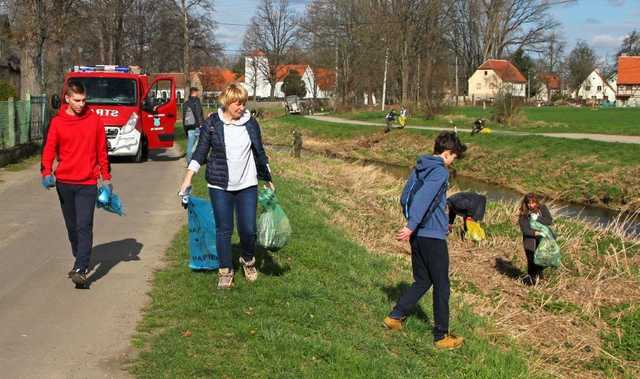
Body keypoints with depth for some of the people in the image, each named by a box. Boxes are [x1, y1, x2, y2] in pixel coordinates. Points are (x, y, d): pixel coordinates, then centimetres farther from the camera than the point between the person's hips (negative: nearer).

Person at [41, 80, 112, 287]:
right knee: (72, 226, 13)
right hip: (64, 182, 2)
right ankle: (81, 261, 29)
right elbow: (50, 148, 0)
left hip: (87, 183, -2)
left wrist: (106, 178, 8)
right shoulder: (58, 122, 2)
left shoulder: (94, 120, 1)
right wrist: (47, 172, -18)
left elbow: (102, 150, 7)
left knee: (84, 226, -12)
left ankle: (80, 269, -14)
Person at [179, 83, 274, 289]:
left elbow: (260, 153, 13)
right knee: (224, 229, 3)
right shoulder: (212, 124, -3)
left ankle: (248, 261, 29)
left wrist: (268, 179, 16)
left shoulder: (251, 124, 3)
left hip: (247, 185, 2)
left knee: (248, 229, 0)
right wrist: (188, 178, -6)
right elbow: (200, 152, 1)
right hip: (220, 187, -1)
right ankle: (225, 271, 17)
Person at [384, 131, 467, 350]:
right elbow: (424, 198, -27)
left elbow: (405, 197, 16)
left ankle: (395, 317, 15)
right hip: (433, 236, -8)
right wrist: (412, 226, -33)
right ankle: (441, 336, 10)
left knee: (422, 281, 19)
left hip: (417, 235, 8)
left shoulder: (418, 168, 11)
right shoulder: (440, 172, -14)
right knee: (441, 287, 4)